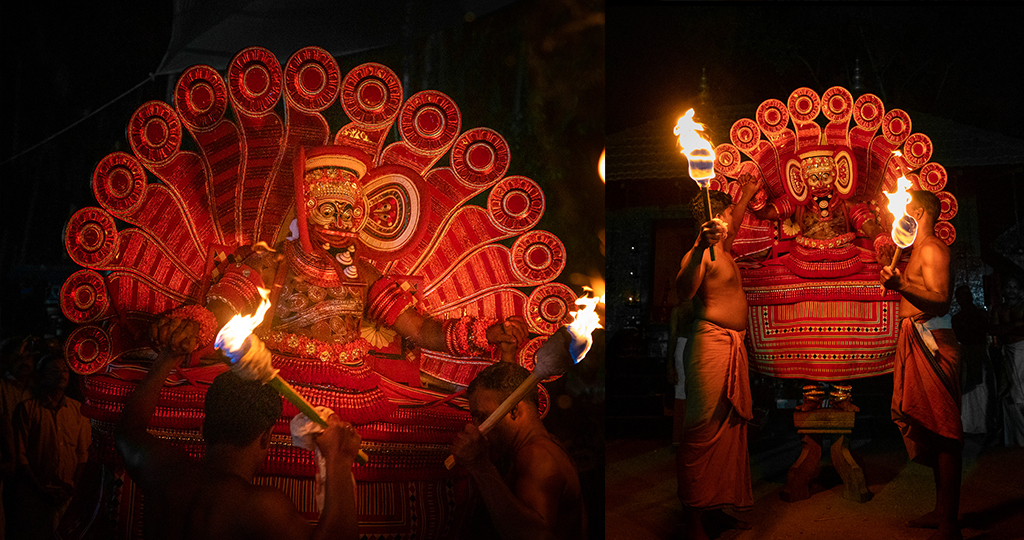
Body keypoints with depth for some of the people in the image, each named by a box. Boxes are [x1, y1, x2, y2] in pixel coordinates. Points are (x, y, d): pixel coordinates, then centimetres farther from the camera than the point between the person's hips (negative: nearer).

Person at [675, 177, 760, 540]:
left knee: (730, 428, 11)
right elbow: (684, 292, -31)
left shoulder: (722, 248, 18)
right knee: (703, 429, -10)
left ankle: (717, 507, 18)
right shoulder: (700, 253, -12)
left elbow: (732, 227, 43)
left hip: (733, 346, 11)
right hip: (711, 343, -10)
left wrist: (746, 197, 51)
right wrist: (702, 247, -42)